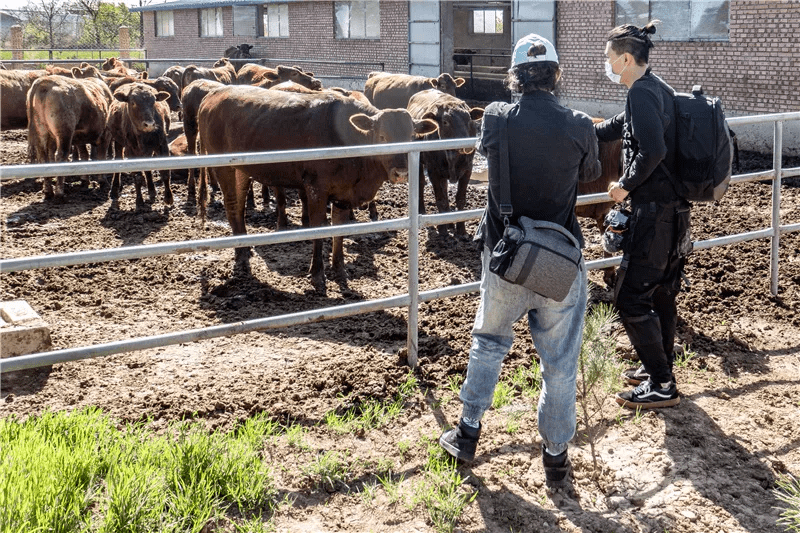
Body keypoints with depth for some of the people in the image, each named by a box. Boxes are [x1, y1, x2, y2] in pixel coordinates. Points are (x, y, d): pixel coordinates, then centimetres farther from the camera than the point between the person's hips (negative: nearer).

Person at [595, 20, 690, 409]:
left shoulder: (641, 92, -16)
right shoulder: (658, 88, 15)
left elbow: (653, 150, -27)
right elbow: (615, 128, 28)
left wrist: (626, 185, -14)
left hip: (654, 210, -10)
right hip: (674, 207, 10)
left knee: (631, 297, -4)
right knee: (662, 291, 19)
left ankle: (662, 386, 2)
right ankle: (660, 367, 31)